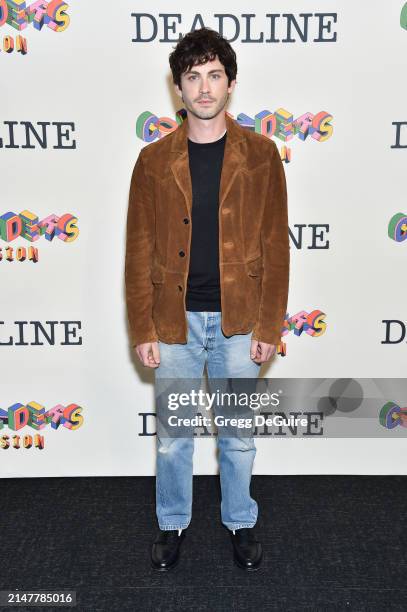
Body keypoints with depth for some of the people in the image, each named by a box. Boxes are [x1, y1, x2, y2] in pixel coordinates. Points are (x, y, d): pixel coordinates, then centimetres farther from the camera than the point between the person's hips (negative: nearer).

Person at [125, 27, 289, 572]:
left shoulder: (261, 154, -1)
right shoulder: (154, 160, 0)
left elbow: (276, 245, -2)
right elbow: (139, 252, 0)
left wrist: (270, 326, -5)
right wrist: (143, 330, -4)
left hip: (238, 320, 0)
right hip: (175, 321, 1)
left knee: (238, 435, 14)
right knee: (173, 435, 14)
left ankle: (241, 523, 37)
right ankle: (172, 524, 37)